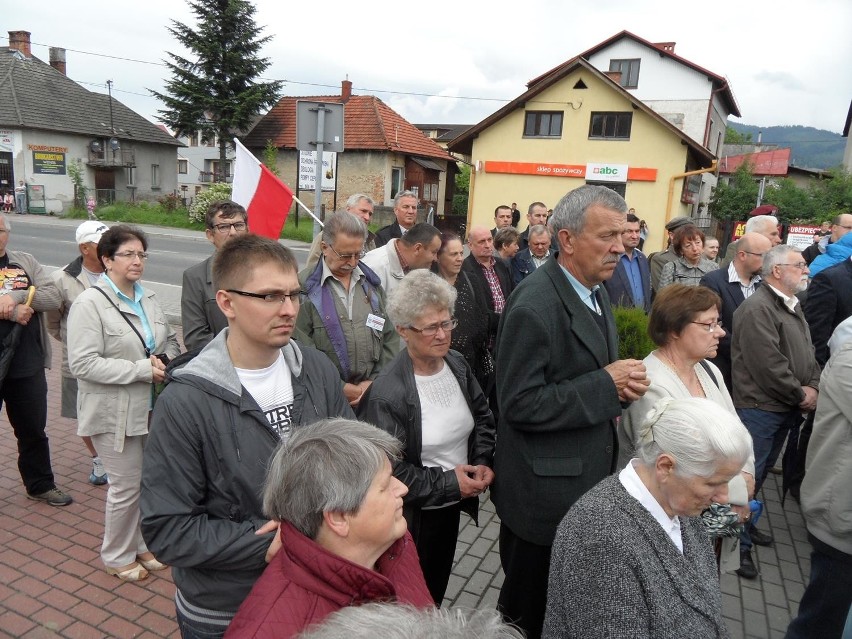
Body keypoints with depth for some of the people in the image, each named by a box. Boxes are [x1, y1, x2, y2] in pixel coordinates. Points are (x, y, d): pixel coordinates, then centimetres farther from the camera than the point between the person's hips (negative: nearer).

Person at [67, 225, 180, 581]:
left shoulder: (147, 298, 7)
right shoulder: (89, 304, -14)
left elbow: (170, 341, 16)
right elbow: (83, 363, -20)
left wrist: (164, 359, -7)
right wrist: (142, 369, -22)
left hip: (151, 407, 6)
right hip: (115, 414, -6)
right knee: (127, 486, 5)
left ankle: (141, 544, 38)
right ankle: (117, 556, 29)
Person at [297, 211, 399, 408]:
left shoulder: (371, 283, 8)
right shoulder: (305, 288, -10)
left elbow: (390, 338, 8)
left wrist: (375, 382, -2)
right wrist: (341, 389, -12)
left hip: (373, 392, 4)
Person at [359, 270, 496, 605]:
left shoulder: (457, 365, -4)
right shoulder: (386, 393, -26)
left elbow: (483, 416, 9)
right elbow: (388, 469, -22)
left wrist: (483, 462, -6)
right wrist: (448, 483, -20)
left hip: (453, 505, 6)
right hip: (413, 515, -6)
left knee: (438, 587, 27)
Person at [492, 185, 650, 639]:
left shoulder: (594, 290, 5)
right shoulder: (534, 306, -24)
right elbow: (520, 404, -25)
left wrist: (619, 384, -7)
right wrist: (606, 386, -23)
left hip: (586, 481, 9)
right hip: (545, 490, -8)